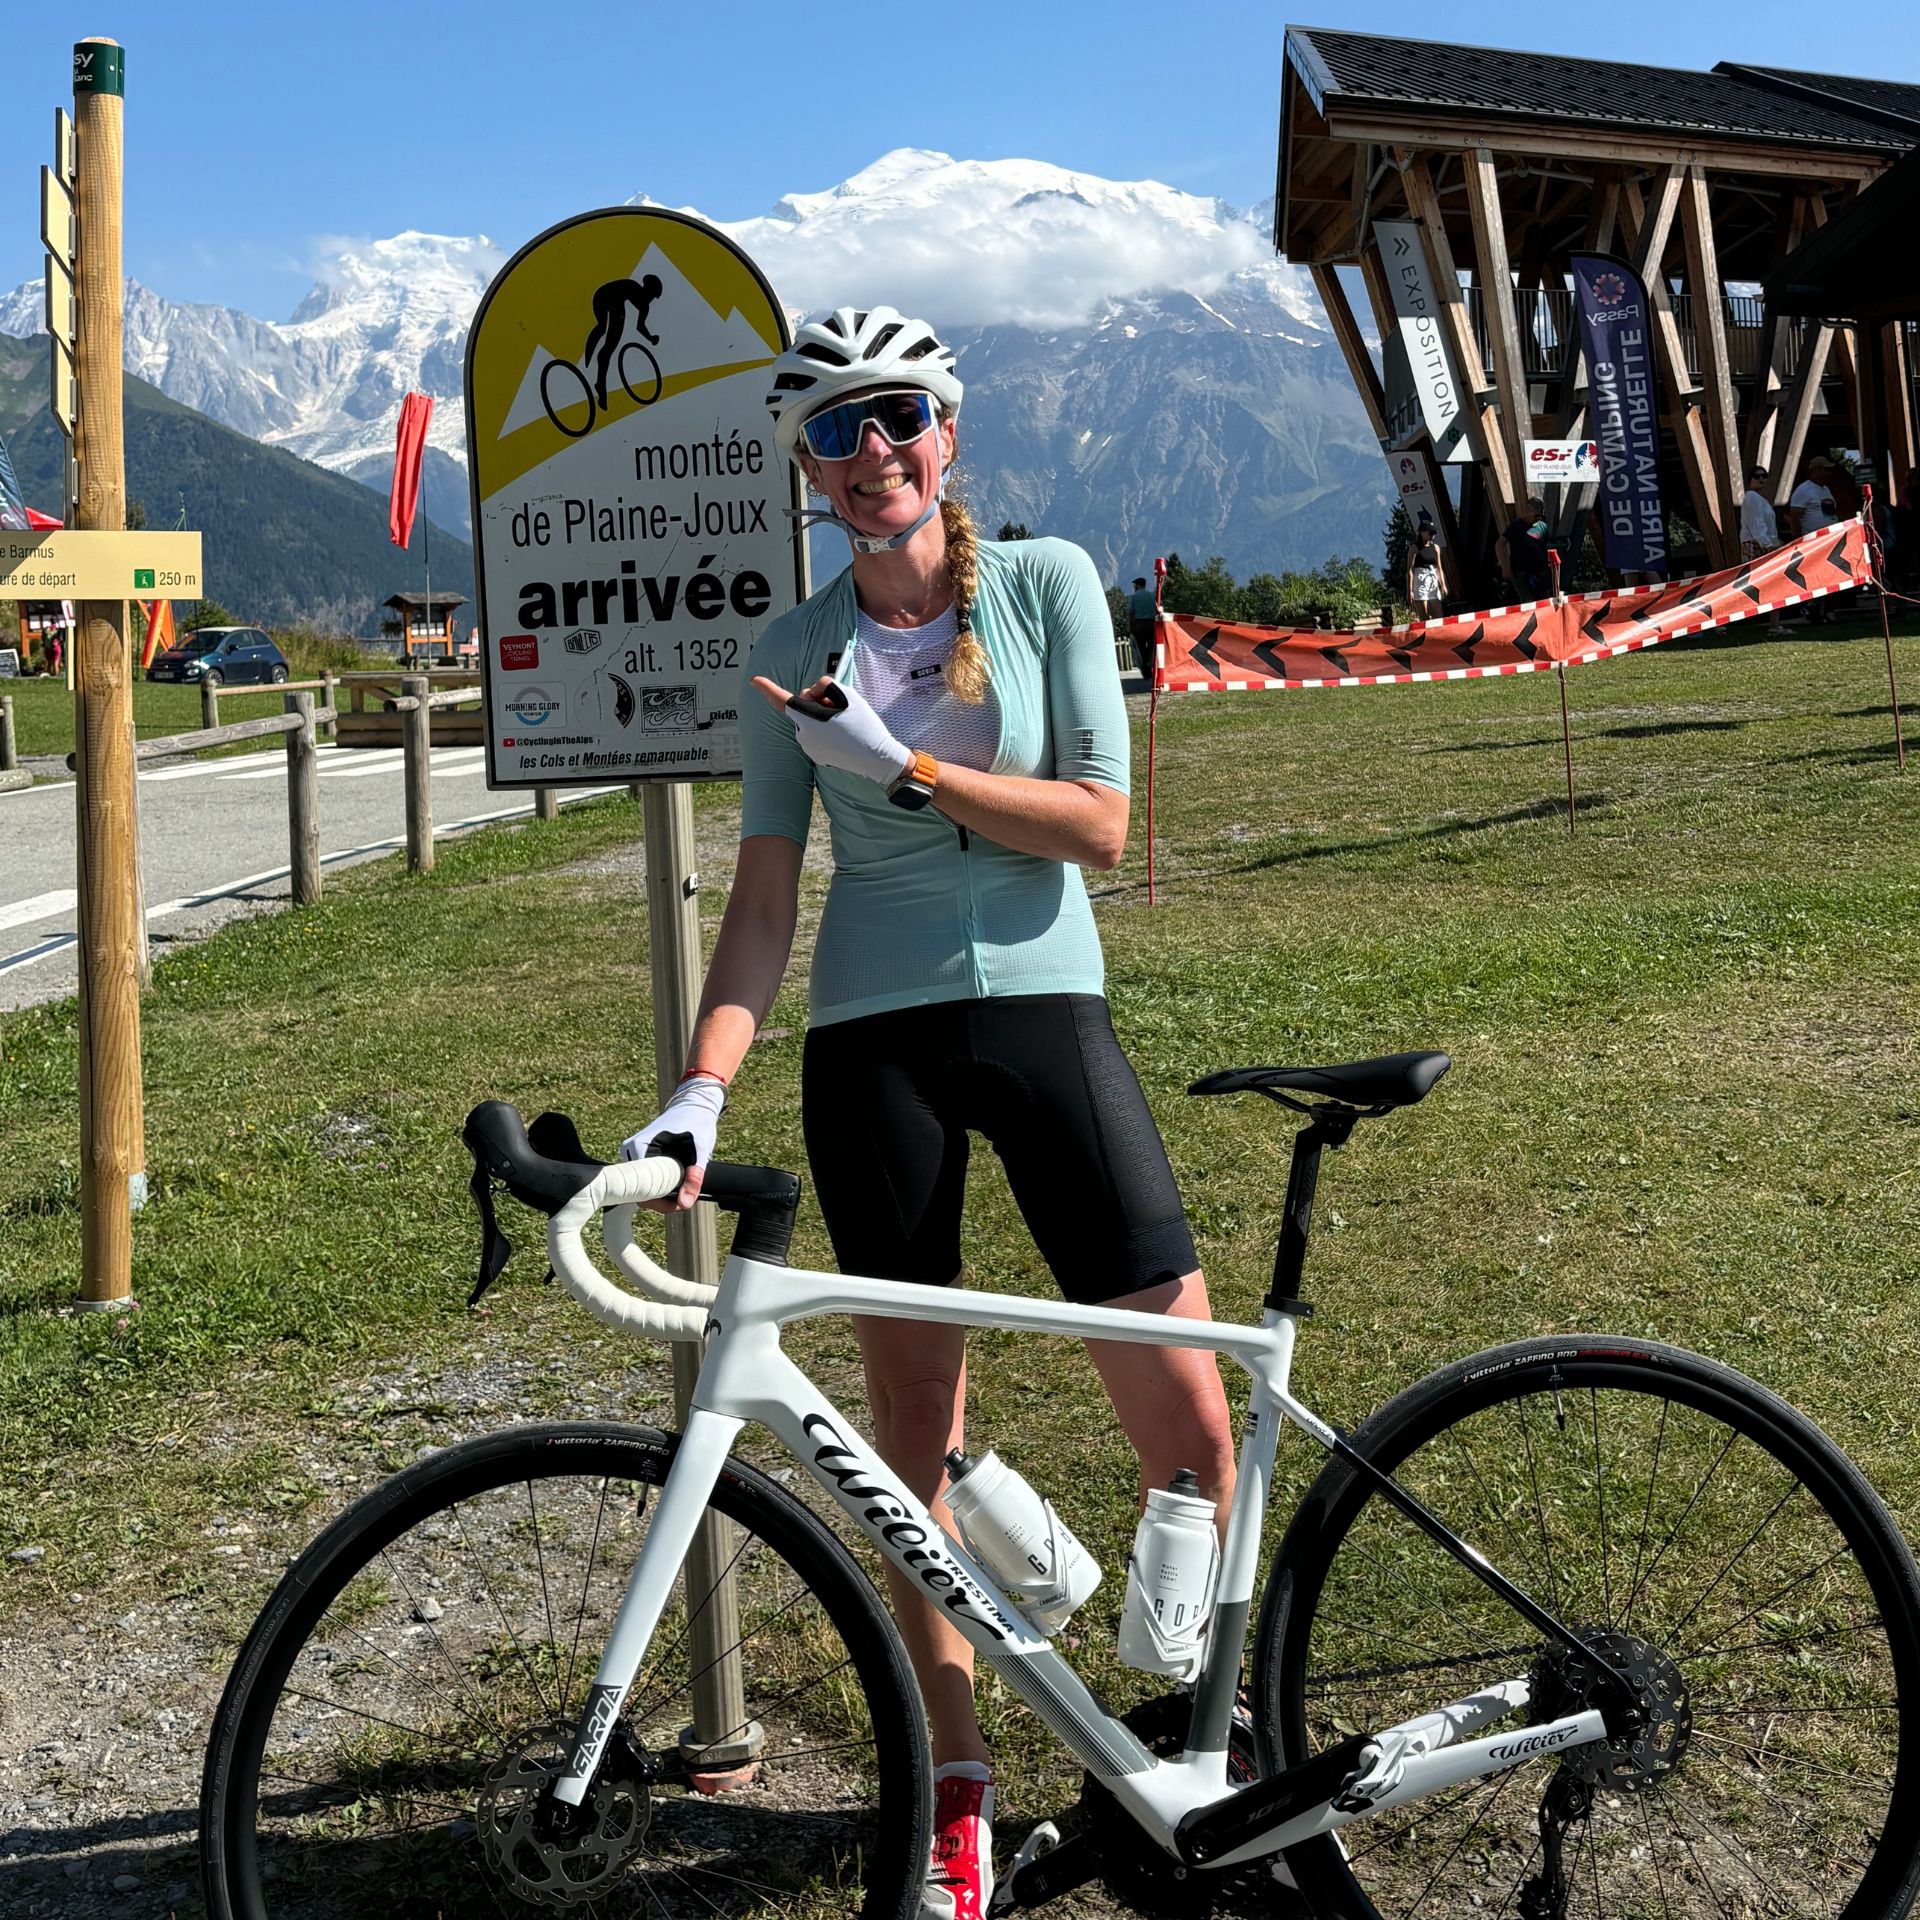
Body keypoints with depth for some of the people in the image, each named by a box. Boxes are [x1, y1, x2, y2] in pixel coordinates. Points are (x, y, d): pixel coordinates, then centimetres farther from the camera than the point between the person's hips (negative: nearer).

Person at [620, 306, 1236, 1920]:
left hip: (1044, 1008, -1)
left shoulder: (1046, 581, 3)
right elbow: (766, 893, 2)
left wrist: (902, 765, -14)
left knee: (1193, 1423, -3)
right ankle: (958, 1789, 23)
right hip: (871, 1037, 1)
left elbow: (1098, 827, -5)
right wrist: (703, 1090, -10)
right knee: (915, 1431, 7)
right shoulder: (794, 654, 6)